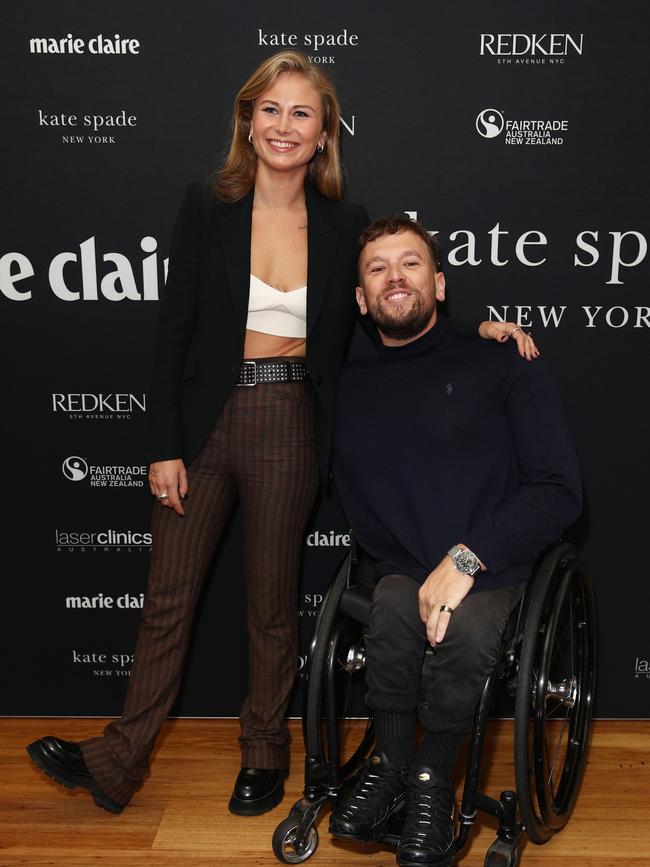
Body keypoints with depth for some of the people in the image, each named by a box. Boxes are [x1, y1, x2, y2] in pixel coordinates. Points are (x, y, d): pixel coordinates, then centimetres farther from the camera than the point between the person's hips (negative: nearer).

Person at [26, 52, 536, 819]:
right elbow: (173, 331, -3)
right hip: (205, 419, 0)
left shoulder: (344, 225, 0)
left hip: (287, 430, 0)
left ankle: (264, 752, 34)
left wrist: (473, 328, -5)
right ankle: (119, 762, 25)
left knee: (271, 602, 13)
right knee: (167, 596, 9)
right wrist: (164, 446, -6)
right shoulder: (207, 207, -3)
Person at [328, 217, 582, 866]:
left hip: (493, 573, -2)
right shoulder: (348, 390, 12)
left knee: (465, 625, -32)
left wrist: (465, 558, -16)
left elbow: (561, 490, -5)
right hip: (403, 570, 2)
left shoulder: (503, 369, 2)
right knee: (396, 608, -31)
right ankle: (392, 766, -8)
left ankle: (431, 779, -8)